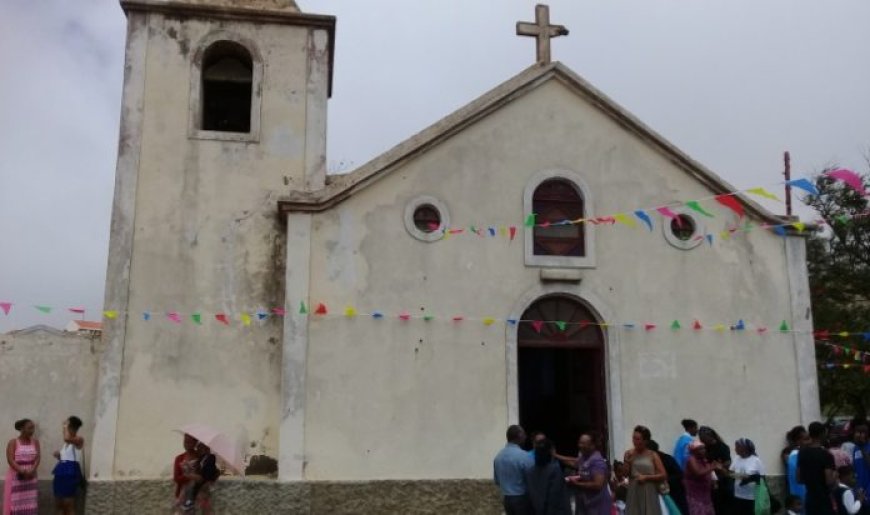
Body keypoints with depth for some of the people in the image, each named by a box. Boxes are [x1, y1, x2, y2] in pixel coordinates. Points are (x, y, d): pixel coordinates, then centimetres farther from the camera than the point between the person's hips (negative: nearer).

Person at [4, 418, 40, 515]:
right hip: (16, 476, -3)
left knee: (30, 503, 4)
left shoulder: (35, 442, 5)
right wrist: (22, 471, -24)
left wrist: (32, 470, -19)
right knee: (14, 503, -3)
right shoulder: (13, 442, -5)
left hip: (30, 476, 3)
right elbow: (10, 460, -13)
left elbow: (37, 458, -2)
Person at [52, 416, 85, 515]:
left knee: (69, 503, -5)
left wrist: (66, 428, -16)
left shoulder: (79, 440, -10)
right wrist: (58, 454, 7)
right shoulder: (67, 442, 17)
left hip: (71, 472, -9)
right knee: (58, 502, 12)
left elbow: (67, 438, -32)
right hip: (61, 472, 9)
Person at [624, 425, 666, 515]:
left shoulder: (652, 455, -3)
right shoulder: (628, 454, 3)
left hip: (649, 495, -2)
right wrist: (628, 462, -11)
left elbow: (663, 475, -6)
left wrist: (646, 477, -13)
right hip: (634, 494, 2)